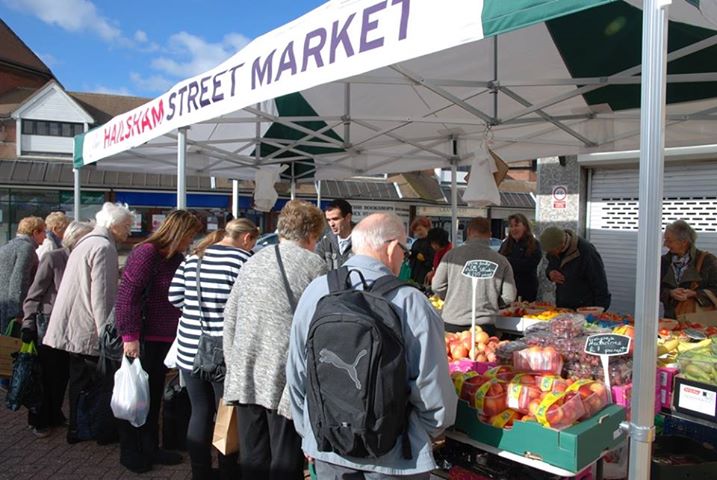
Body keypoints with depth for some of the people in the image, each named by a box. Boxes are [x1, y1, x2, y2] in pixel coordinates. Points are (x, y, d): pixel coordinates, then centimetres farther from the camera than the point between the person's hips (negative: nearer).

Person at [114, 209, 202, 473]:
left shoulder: (176, 257, 9)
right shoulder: (146, 253, -16)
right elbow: (126, 296, -20)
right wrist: (130, 335, -22)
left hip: (163, 338, 8)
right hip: (141, 339, -8)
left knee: (154, 395, 17)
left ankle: (150, 448, 31)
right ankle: (130, 452, 23)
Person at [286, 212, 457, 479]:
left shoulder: (315, 291, -8)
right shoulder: (409, 301, -20)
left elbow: (296, 375, 1)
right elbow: (434, 388, -15)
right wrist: (428, 433, 6)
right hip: (393, 456, -3)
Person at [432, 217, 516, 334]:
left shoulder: (452, 254, -3)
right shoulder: (501, 261, -2)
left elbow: (437, 286, -1)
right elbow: (509, 297, -2)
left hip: (452, 324, 1)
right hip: (484, 325, 0)